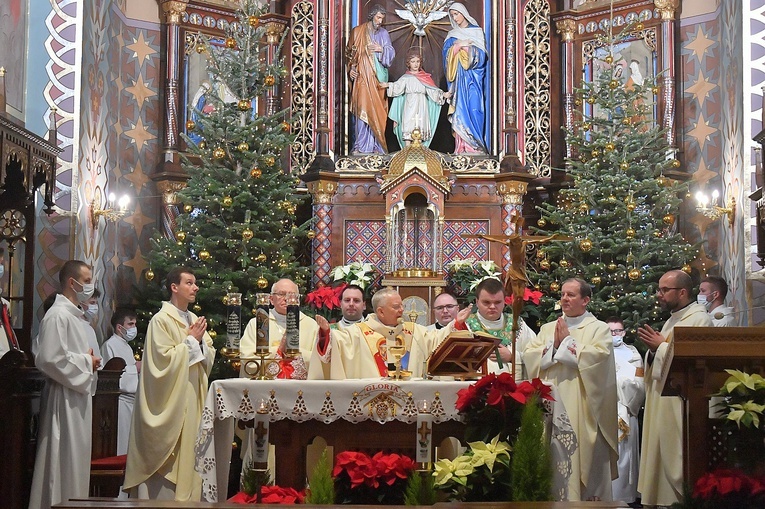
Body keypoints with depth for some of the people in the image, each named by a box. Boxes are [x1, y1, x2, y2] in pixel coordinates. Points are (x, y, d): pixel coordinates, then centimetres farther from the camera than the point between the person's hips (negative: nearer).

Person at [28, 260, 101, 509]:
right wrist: (86, 361, -14)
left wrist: (89, 360, 6)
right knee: (64, 460, -5)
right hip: (64, 398, -10)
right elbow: (49, 358, -23)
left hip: (78, 394, 10)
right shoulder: (58, 315, -15)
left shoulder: (75, 315, 16)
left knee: (76, 459, 12)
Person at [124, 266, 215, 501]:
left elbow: (209, 357, 13)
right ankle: (166, 497, 2)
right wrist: (191, 341, -11)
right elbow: (164, 358, -17)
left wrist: (200, 341, -5)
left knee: (189, 451, 8)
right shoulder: (161, 320, -9)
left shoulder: (195, 320, 13)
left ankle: (187, 496, 14)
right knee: (168, 457, -5)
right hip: (171, 401, -7)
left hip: (193, 399, 7)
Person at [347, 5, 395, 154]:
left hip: (378, 78, 2)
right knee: (362, 109, -9)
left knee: (377, 110, -1)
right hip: (362, 76, -2)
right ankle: (361, 145, -8)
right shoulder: (357, 31, 6)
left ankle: (376, 145, 3)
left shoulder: (384, 33, 11)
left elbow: (391, 53, 6)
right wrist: (351, 68, -4)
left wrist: (381, 49, -14)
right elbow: (350, 52, 9)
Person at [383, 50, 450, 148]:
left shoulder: (425, 77, 10)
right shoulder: (406, 78, 7)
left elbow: (433, 90, 8)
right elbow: (397, 86, -1)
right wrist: (388, 85, -15)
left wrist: (443, 95, -3)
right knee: (408, 125, -10)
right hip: (409, 106, -2)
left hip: (421, 106, 2)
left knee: (421, 127, -1)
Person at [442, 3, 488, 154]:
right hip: (459, 78, 3)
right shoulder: (452, 35, 16)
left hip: (473, 78, -3)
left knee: (474, 108, -12)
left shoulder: (476, 32, 8)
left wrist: (465, 48, -12)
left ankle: (476, 146, -13)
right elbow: (447, 55, 4)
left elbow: (481, 55, -2)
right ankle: (462, 146, -8)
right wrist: (459, 45, -10)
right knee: (460, 109, -5)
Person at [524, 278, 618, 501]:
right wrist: (553, 345, -7)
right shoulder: (547, 329, 18)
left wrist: (567, 342, -6)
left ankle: (589, 497, 1)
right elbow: (529, 357, 7)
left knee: (582, 456, -5)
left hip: (582, 407, -4)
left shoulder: (599, 329, 6)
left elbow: (599, 356, -13)